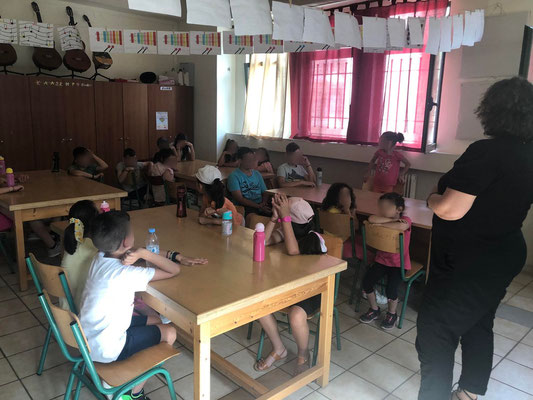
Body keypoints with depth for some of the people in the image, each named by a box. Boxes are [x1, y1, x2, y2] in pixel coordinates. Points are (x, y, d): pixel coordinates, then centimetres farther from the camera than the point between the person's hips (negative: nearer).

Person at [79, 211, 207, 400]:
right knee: (169, 333, 5)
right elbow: (173, 271, -22)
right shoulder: (125, 274, -30)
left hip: (86, 339, 8)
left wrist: (178, 257, 3)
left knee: (155, 320, 19)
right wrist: (143, 253, -23)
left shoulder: (101, 258, -5)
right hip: (106, 350, -8)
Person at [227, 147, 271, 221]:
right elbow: (239, 199, -9)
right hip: (245, 207, -5)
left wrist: (264, 203, -3)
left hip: (260, 205, 6)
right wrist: (259, 206, -18)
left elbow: (265, 192, 22)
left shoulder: (257, 174, 21)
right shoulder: (234, 176, 0)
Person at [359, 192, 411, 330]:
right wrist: (392, 220, -24)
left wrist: (381, 224, -30)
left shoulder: (405, 220, -11)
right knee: (366, 281, -10)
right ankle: (374, 310, 16)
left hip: (399, 263, -5)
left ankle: (392, 314, 13)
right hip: (381, 259, 5)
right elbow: (371, 219, -22)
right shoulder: (383, 219, 2)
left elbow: (402, 226, -38)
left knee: (391, 289, -19)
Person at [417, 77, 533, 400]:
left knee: (435, 333, 1)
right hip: (501, 256, 10)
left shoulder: (487, 152, -24)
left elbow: (450, 210, -27)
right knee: (478, 325, 23)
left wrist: (433, 198, -5)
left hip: (469, 263, -9)